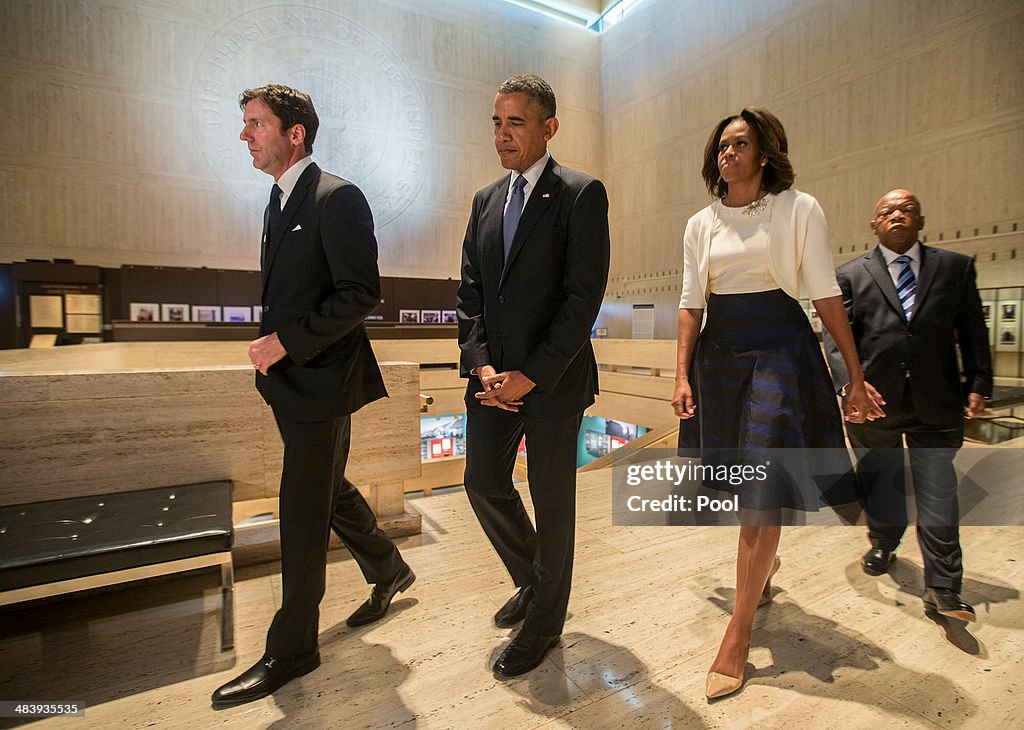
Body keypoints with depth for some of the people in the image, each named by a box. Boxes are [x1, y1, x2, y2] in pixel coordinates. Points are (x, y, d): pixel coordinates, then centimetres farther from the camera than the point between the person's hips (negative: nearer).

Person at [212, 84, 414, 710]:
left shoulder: (336, 198, -12)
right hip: (291, 380, 9)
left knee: (303, 515, 1)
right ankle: (389, 571, 42)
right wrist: (273, 346, 11)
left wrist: (287, 341, -18)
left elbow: (362, 294, -19)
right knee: (330, 492, 20)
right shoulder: (280, 201, 16)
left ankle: (291, 650, 19)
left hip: (321, 381, -9)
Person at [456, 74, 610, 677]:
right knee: (484, 484, 11)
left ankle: (545, 621, 29)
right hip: (493, 378, 6)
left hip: (553, 379, -6)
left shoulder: (581, 194, -4)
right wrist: (480, 363, -4)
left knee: (553, 501, 7)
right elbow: (470, 292, 10)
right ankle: (533, 580, 38)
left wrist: (531, 375, -16)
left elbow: (585, 296, -12)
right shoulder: (485, 200, 14)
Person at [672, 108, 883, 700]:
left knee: (761, 490, -8)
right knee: (740, 482, 14)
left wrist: (856, 376, -2)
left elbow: (827, 295, -1)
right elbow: (691, 304, 8)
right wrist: (683, 375, -1)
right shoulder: (702, 223, 10)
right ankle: (766, 563, 45)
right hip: (719, 353, 4)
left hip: (779, 350, -4)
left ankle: (740, 634, 4)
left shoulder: (799, 209, 1)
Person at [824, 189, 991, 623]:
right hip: (873, 401, 0)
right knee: (880, 486, 16)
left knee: (937, 494, 0)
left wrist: (978, 384, 0)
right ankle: (883, 546, 41)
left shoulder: (956, 268, 8)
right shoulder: (851, 275, 2)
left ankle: (942, 590, 11)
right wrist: (849, 383, -18)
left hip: (936, 406, 0)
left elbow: (974, 332, 8)